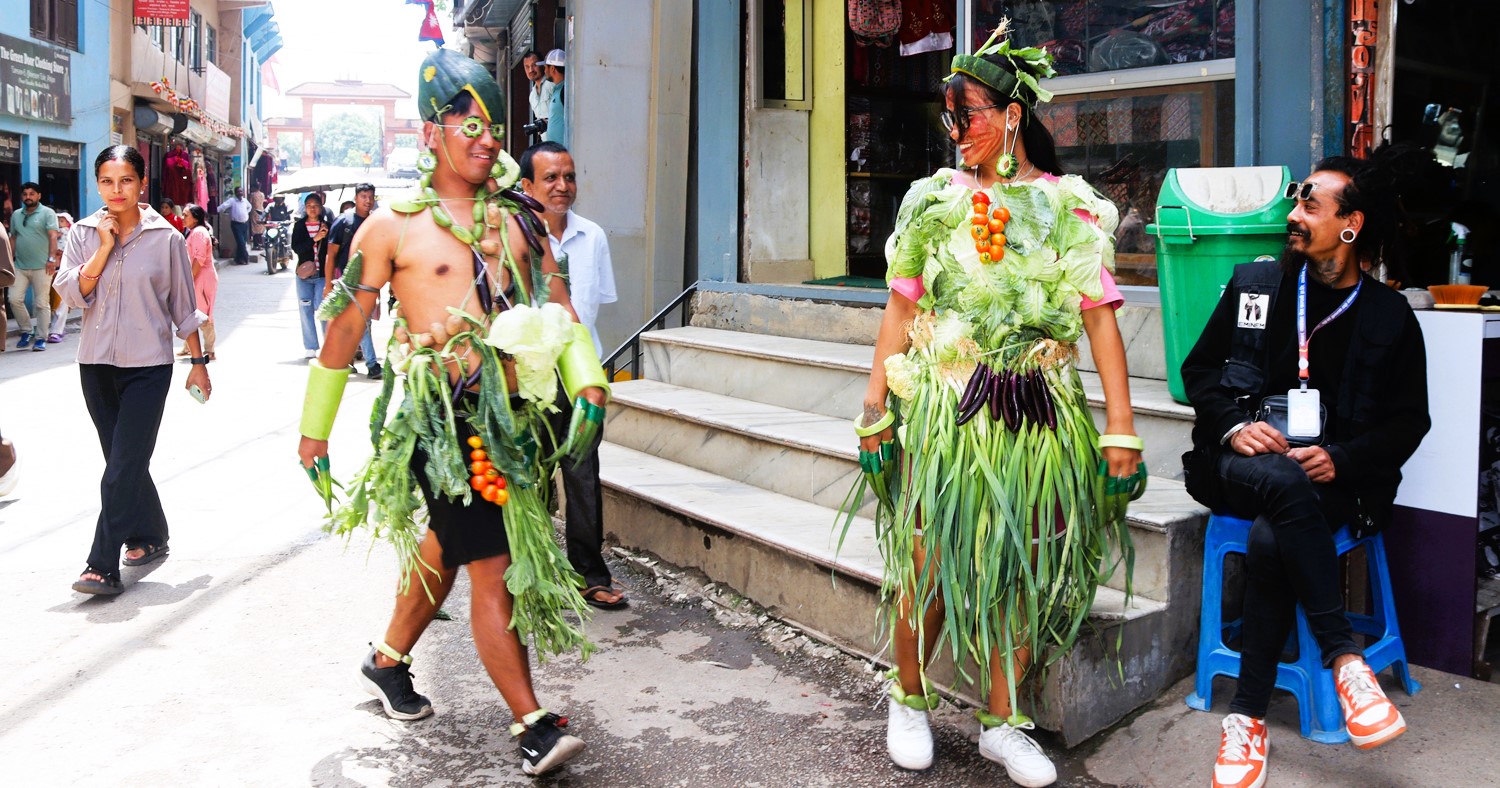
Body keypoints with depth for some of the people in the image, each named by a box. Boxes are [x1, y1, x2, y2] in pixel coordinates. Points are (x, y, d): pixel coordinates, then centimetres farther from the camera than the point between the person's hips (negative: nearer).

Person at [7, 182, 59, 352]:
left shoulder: (47, 213, -2)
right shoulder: (16, 215, 14)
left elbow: (53, 236, -10)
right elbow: (13, 238, 18)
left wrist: (51, 258, -20)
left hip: (41, 267, -5)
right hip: (20, 266, 5)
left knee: (42, 303, -2)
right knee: (14, 299, -2)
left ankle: (41, 338, 5)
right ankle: (27, 331, 15)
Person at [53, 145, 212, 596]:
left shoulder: (166, 238, -3)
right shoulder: (83, 234, 4)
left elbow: (183, 306, 3)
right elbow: (71, 294, -7)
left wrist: (198, 362, 4)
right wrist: (104, 248, -13)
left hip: (148, 365, -4)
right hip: (97, 363, 4)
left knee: (124, 465, -9)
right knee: (124, 461, 13)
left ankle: (103, 566, -7)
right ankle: (151, 537, 30)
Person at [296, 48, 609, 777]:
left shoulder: (515, 219, 10)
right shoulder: (392, 226, -4)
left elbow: (559, 307, 10)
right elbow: (343, 328, 2)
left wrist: (588, 381, -5)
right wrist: (314, 429, 7)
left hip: (512, 411, 6)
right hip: (443, 416, -5)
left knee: (444, 547, 20)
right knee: (493, 569, -8)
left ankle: (388, 662, 43)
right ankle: (533, 727, -2)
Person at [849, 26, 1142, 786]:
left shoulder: (1071, 206, 4)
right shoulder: (935, 199, 6)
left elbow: (1100, 318, 0)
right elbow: (901, 307, 5)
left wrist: (1121, 427, -5)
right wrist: (876, 408, 0)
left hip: (1040, 416, 1)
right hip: (944, 410, 0)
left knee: (1026, 567, 5)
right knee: (930, 561, 0)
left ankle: (1001, 722, 21)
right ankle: (909, 701, 23)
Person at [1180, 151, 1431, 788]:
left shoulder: (1389, 317, 7)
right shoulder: (1254, 285, 11)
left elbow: (1408, 420, 7)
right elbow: (1199, 369, 12)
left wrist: (1339, 459, -11)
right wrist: (1232, 425, -8)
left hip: (1331, 477, -1)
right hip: (1240, 466, 1)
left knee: (1270, 539, -34)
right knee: (1284, 481, -37)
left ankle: (1248, 717, -24)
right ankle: (1345, 659, -29)